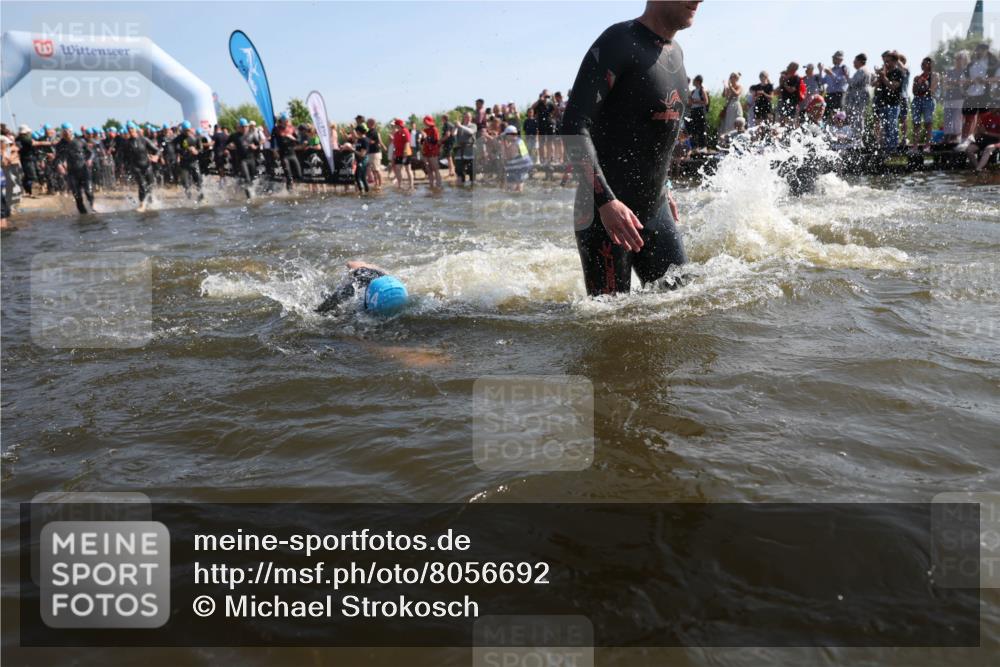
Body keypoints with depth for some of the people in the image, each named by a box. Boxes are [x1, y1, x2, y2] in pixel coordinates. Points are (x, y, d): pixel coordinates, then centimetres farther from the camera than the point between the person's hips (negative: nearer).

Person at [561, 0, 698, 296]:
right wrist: (606, 201, -31)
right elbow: (573, 126, -22)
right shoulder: (618, 42, -13)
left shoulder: (676, 52, 14)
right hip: (604, 211, -8)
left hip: (655, 211, 8)